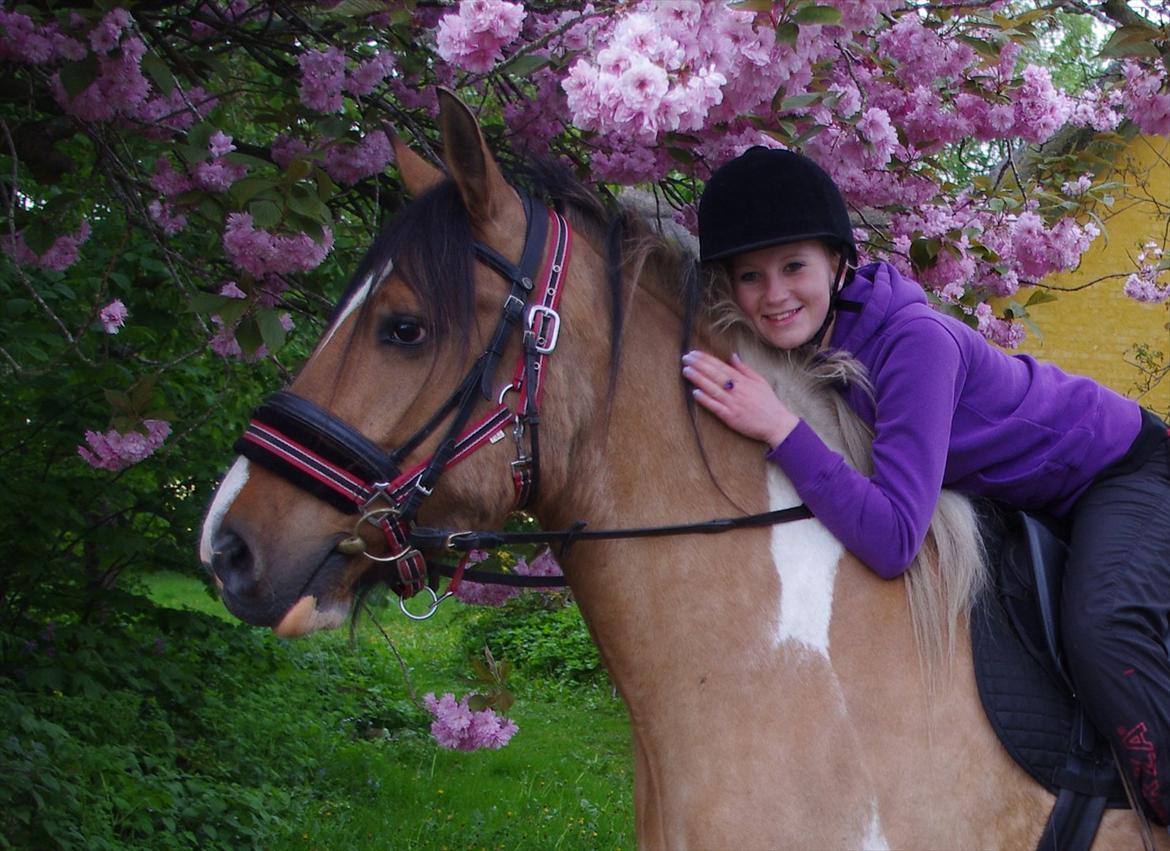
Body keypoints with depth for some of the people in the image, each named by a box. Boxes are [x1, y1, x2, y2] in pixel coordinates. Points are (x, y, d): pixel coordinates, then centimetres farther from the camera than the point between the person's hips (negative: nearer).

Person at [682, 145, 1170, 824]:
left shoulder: (916, 342, -35)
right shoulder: (794, 340, -13)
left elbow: (893, 542, -43)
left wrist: (779, 429, -43)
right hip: (1028, 506, 8)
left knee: (1103, 636, -32)